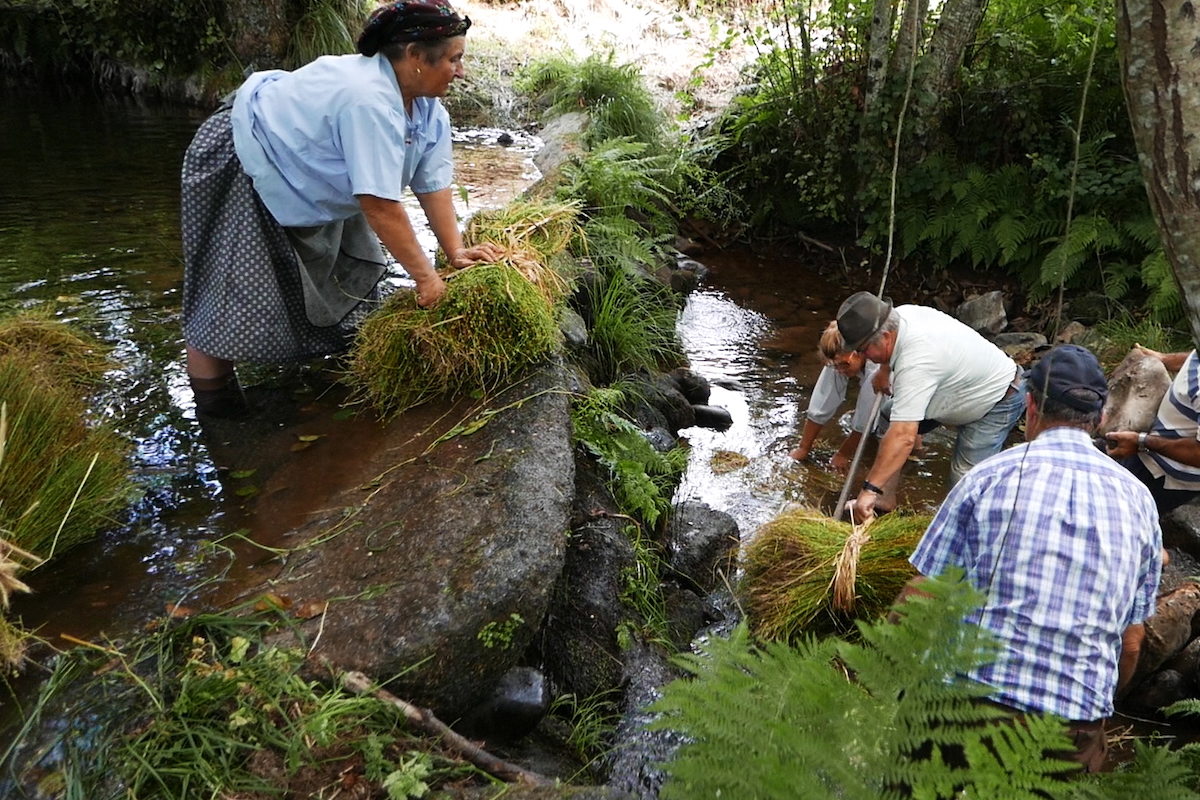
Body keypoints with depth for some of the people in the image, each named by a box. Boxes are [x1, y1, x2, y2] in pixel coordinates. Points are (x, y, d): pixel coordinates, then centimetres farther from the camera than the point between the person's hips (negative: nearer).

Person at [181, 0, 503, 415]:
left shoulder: (428, 110, -9)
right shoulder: (369, 101, -38)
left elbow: (433, 185, -8)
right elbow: (381, 206, -38)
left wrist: (455, 252, -16)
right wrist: (425, 276, -32)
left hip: (301, 173, 10)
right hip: (243, 158, -9)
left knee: (346, 268, 14)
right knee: (236, 280, -5)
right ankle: (208, 376, 9)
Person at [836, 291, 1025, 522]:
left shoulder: (915, 363, -42)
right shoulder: (902, 314, -17)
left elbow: (904, 436, -48)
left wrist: (869, 490, -48)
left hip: (999, 400, -10)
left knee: (966, 477, -20)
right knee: (888, 418, 0)